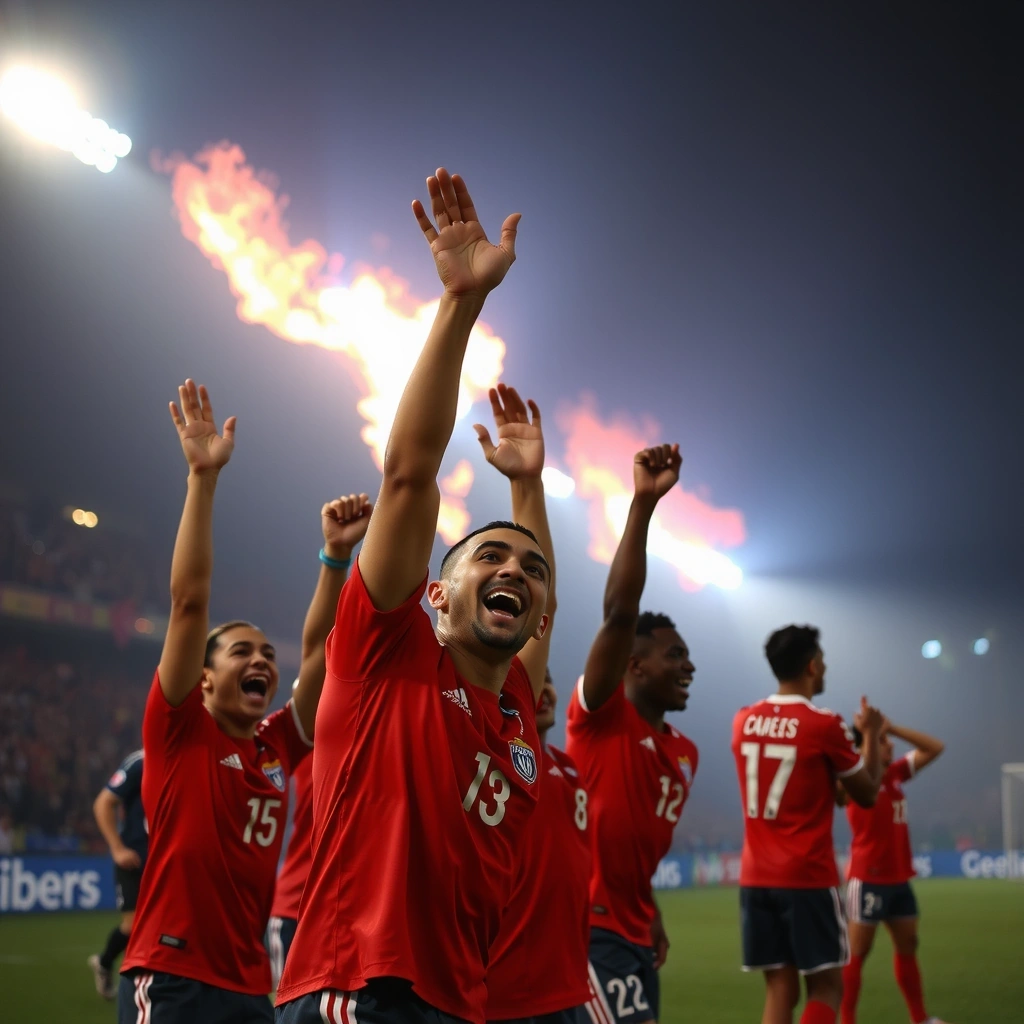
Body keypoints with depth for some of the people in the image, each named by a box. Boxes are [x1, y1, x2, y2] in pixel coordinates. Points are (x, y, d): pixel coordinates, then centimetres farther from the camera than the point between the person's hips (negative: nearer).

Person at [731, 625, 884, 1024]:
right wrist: (870, 734, 15)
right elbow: (867, 794, 2)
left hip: (756, 879, 5)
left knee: (780, 988, 9)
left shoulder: (743, 722, 6)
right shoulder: (824, 726, -11)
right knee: (826, 986, 4)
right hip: (808, 879, -5)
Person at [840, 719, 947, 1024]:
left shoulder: (896, 772, 9)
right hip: (868, 879, -8)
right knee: (857, 952, -4)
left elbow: (935, 748, 12)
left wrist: (893, 728, -1)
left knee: (908, 947, 15)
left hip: (900, 880, 8)